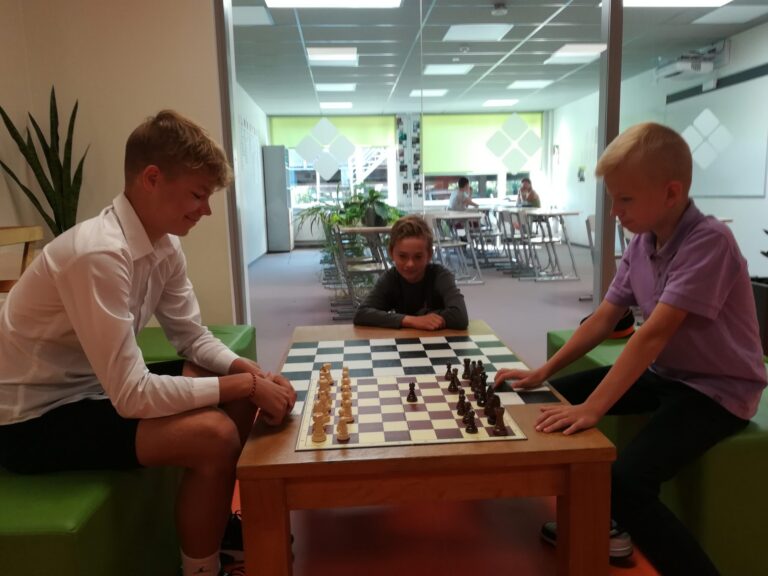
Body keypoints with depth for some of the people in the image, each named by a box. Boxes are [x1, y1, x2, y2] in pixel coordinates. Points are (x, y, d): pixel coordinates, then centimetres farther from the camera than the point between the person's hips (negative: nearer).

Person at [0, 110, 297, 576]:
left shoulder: (165, 246, -4)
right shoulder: (100, 254, -31)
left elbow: (194, 338, 4)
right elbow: (133, 395, -31)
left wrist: (250, 373, -14)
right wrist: (244, 384, -25)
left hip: (95, 388, 9)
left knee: (240, 395, 3)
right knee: (215, 435, -24)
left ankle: (221, 520, 24)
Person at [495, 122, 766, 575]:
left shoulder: (709, 241, -24)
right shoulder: (641, 244, 0)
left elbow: (654, 333, -32)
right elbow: (605, 318, 1)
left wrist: (592, 408, -36)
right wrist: (543, 372, -5)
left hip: (718, 389, -8)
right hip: (664, 373, 8)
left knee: (626, 482, -27)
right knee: (559, 400, 7)